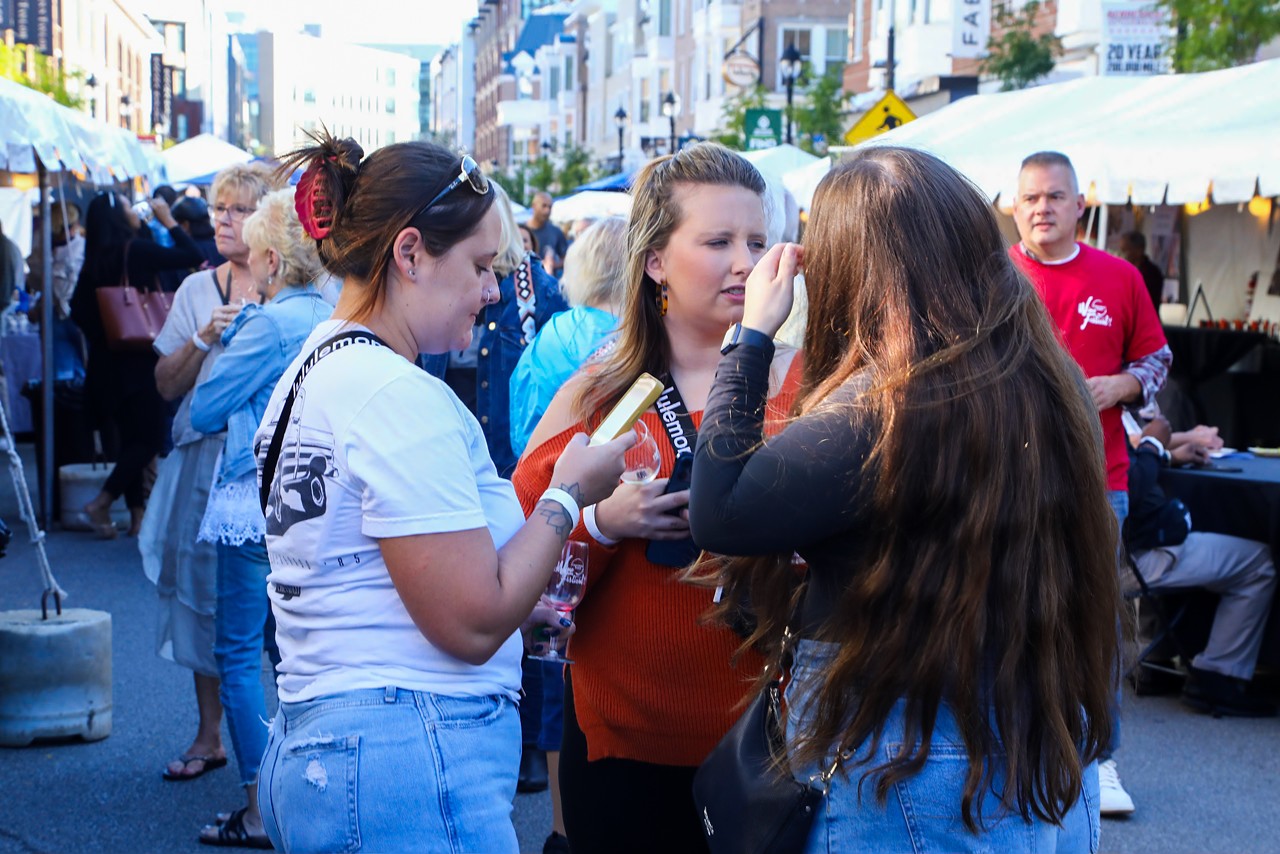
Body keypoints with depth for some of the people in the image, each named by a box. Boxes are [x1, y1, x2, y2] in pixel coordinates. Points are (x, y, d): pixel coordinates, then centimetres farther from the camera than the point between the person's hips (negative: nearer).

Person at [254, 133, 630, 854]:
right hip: (411, 763, -10)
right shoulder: (399, 396, -18)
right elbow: (472, 624, -19)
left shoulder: (311, 371, 13)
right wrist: (571, 494, -8)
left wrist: (523, 603, 16)